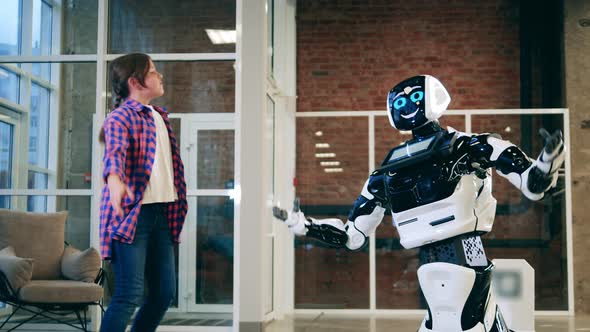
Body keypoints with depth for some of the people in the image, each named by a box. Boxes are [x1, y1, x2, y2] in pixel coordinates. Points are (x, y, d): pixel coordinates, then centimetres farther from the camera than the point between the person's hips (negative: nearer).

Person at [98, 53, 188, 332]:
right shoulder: (121, 117, -7)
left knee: (164, 292, 9)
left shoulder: (160, 116, 19)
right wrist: (114, 180, -48)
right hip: (132, 213, -8)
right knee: (130, 294, -13)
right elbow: (115, 151, -27)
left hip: (161, 214, 8)